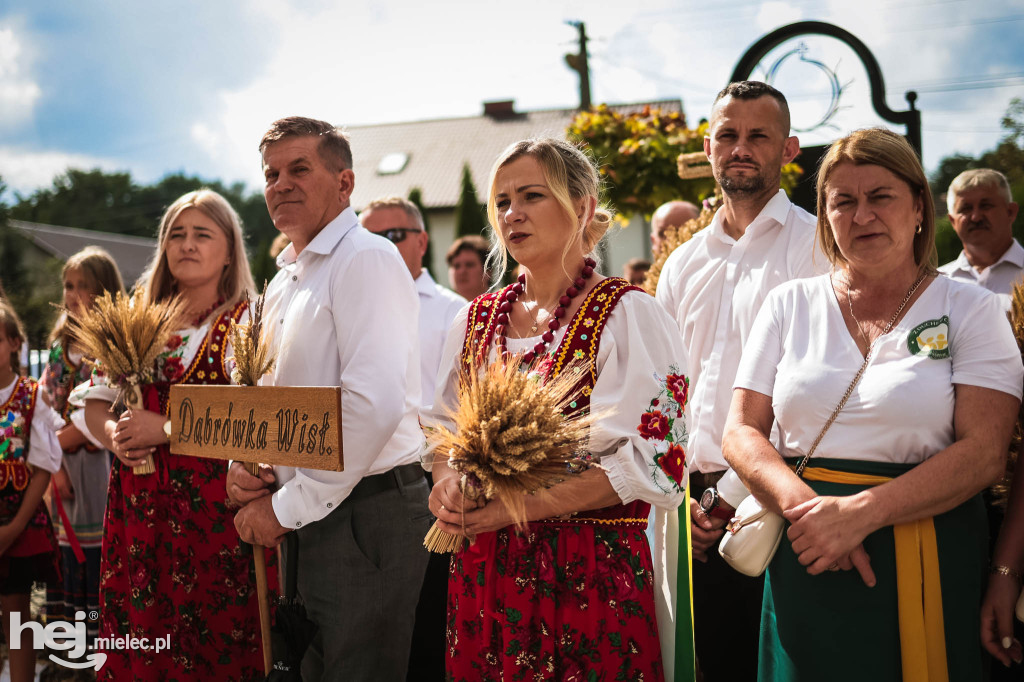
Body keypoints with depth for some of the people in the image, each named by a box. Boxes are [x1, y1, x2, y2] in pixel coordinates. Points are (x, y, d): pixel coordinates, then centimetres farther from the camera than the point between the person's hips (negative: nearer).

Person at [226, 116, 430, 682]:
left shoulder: (365, 259, -12)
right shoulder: (284, 281, 17)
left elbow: (374, 405, -23)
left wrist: (290, 507, -17)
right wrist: (244, 462, 2)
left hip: (363, 514, -9)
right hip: (304, 519, 9)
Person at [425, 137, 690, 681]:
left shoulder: (626, 315, -8)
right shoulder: (477, 320, 9)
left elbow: (651, 462, -16)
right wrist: (448, 485, -8)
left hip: (587, 574, -5)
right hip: (480, 569, 5)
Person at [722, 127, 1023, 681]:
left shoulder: (970, 310, 1)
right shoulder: (789, 306, 8)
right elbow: (741, 432, 3)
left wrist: (861, 512, -20)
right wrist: (804, 505, -16)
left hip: (928, 561, -2)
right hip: (805, 561, 2)